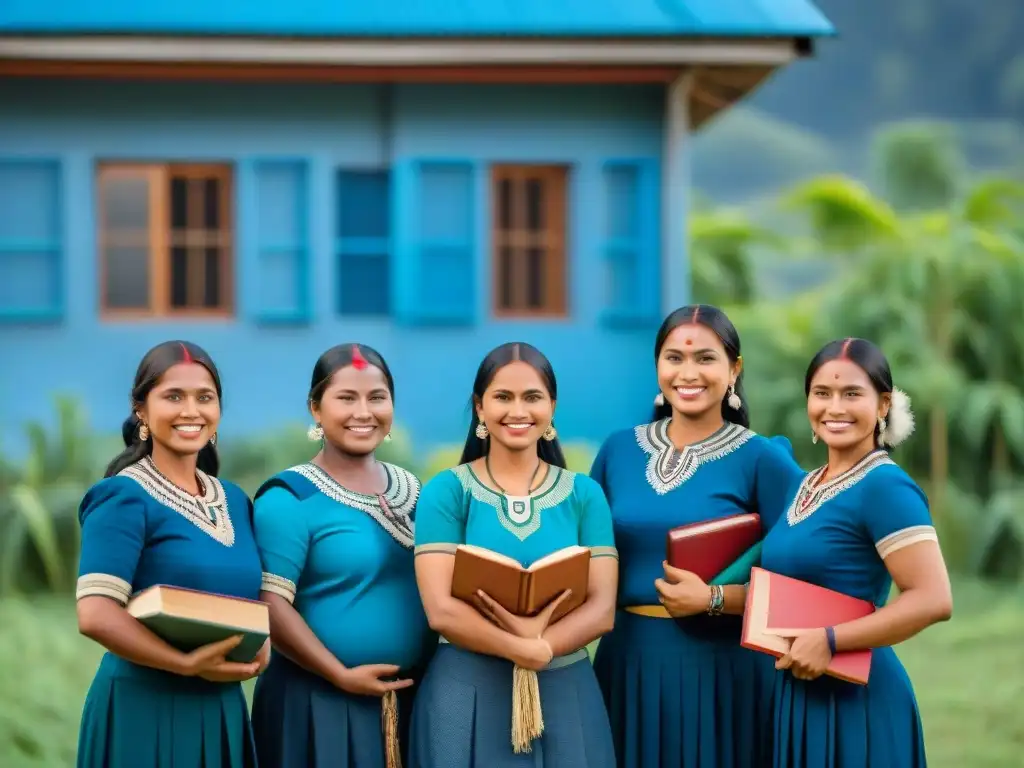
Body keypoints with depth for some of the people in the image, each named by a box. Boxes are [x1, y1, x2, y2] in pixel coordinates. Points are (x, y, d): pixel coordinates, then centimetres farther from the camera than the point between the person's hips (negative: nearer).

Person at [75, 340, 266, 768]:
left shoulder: (236, 501, 11)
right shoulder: (123, 498, -10)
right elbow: (95, 615, -20)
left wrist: (261, 646, -3)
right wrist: (188, 664, -23)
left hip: (221, 710, 6)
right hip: (144, 710, -6)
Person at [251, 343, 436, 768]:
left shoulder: (413, 490, 10)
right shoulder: (291, 498, -9)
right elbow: (271, 605, -15)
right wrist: (342, 675, -17)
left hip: (411, 698, 6)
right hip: (318, 700, -6)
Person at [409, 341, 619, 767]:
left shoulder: (584, 495, 4)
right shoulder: (446, 492, -2)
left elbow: (601, 609, -3)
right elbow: (442, 610, -11)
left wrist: (540, 644, -19)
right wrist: (527, 649, -20)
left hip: (565, 694, 2)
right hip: (467, 695, -2)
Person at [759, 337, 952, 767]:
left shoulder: (885, 487, -14)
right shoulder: (808, 484, 11)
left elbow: (933, 600, -22)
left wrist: (829, 641, -22)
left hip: (855, 696, -8)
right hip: (799, 691, 8)